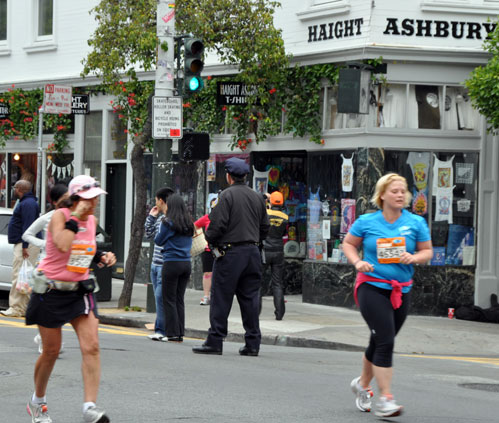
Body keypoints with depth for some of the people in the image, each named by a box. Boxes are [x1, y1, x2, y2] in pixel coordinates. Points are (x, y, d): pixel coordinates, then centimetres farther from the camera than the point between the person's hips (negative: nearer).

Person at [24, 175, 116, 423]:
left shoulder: (92, 220, 6)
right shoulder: (59, 216, -13)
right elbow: (63, 245, -32)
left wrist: (101, 257, 6)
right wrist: (75, 217, -25)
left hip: (80, 291, 5)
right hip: (51, 290, -5)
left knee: (91, 347, -14)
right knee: (51, 351, 5)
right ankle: (37, 402, 29)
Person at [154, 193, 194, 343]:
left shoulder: (168, 223, -10)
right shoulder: (188, 224, 8)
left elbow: (158, 241, 0)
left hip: (172, 263, -6)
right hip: (186, 262, 6)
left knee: (169, 300, 1)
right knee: (179, 299, 11)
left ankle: (173, 333, -1)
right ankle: (180, 333, 11)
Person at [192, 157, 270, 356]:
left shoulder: (227, 195, -9)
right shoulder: (257, 197, 10)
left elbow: (217, 225, -14)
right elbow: (264, 228, 13)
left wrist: (209, 238, 5)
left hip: (230, 252, -6)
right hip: (253, 252, 6)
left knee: (221, 299, -1)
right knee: (250, 299, 8)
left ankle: (215, 341, 0)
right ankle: (252, 343, 7)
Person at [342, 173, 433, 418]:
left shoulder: (416, 223, 2)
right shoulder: (366, 222, -3)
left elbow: (427, 251, 9)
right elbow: (348, 243, 10)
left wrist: (414, 258, -13)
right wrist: (357, 262, -8)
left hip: (401, 291, 4)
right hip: (372, 288, -4)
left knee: (380, 343, 15)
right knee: (385, 341, -16)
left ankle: (363, 384, 39)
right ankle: (385, 399, -15)